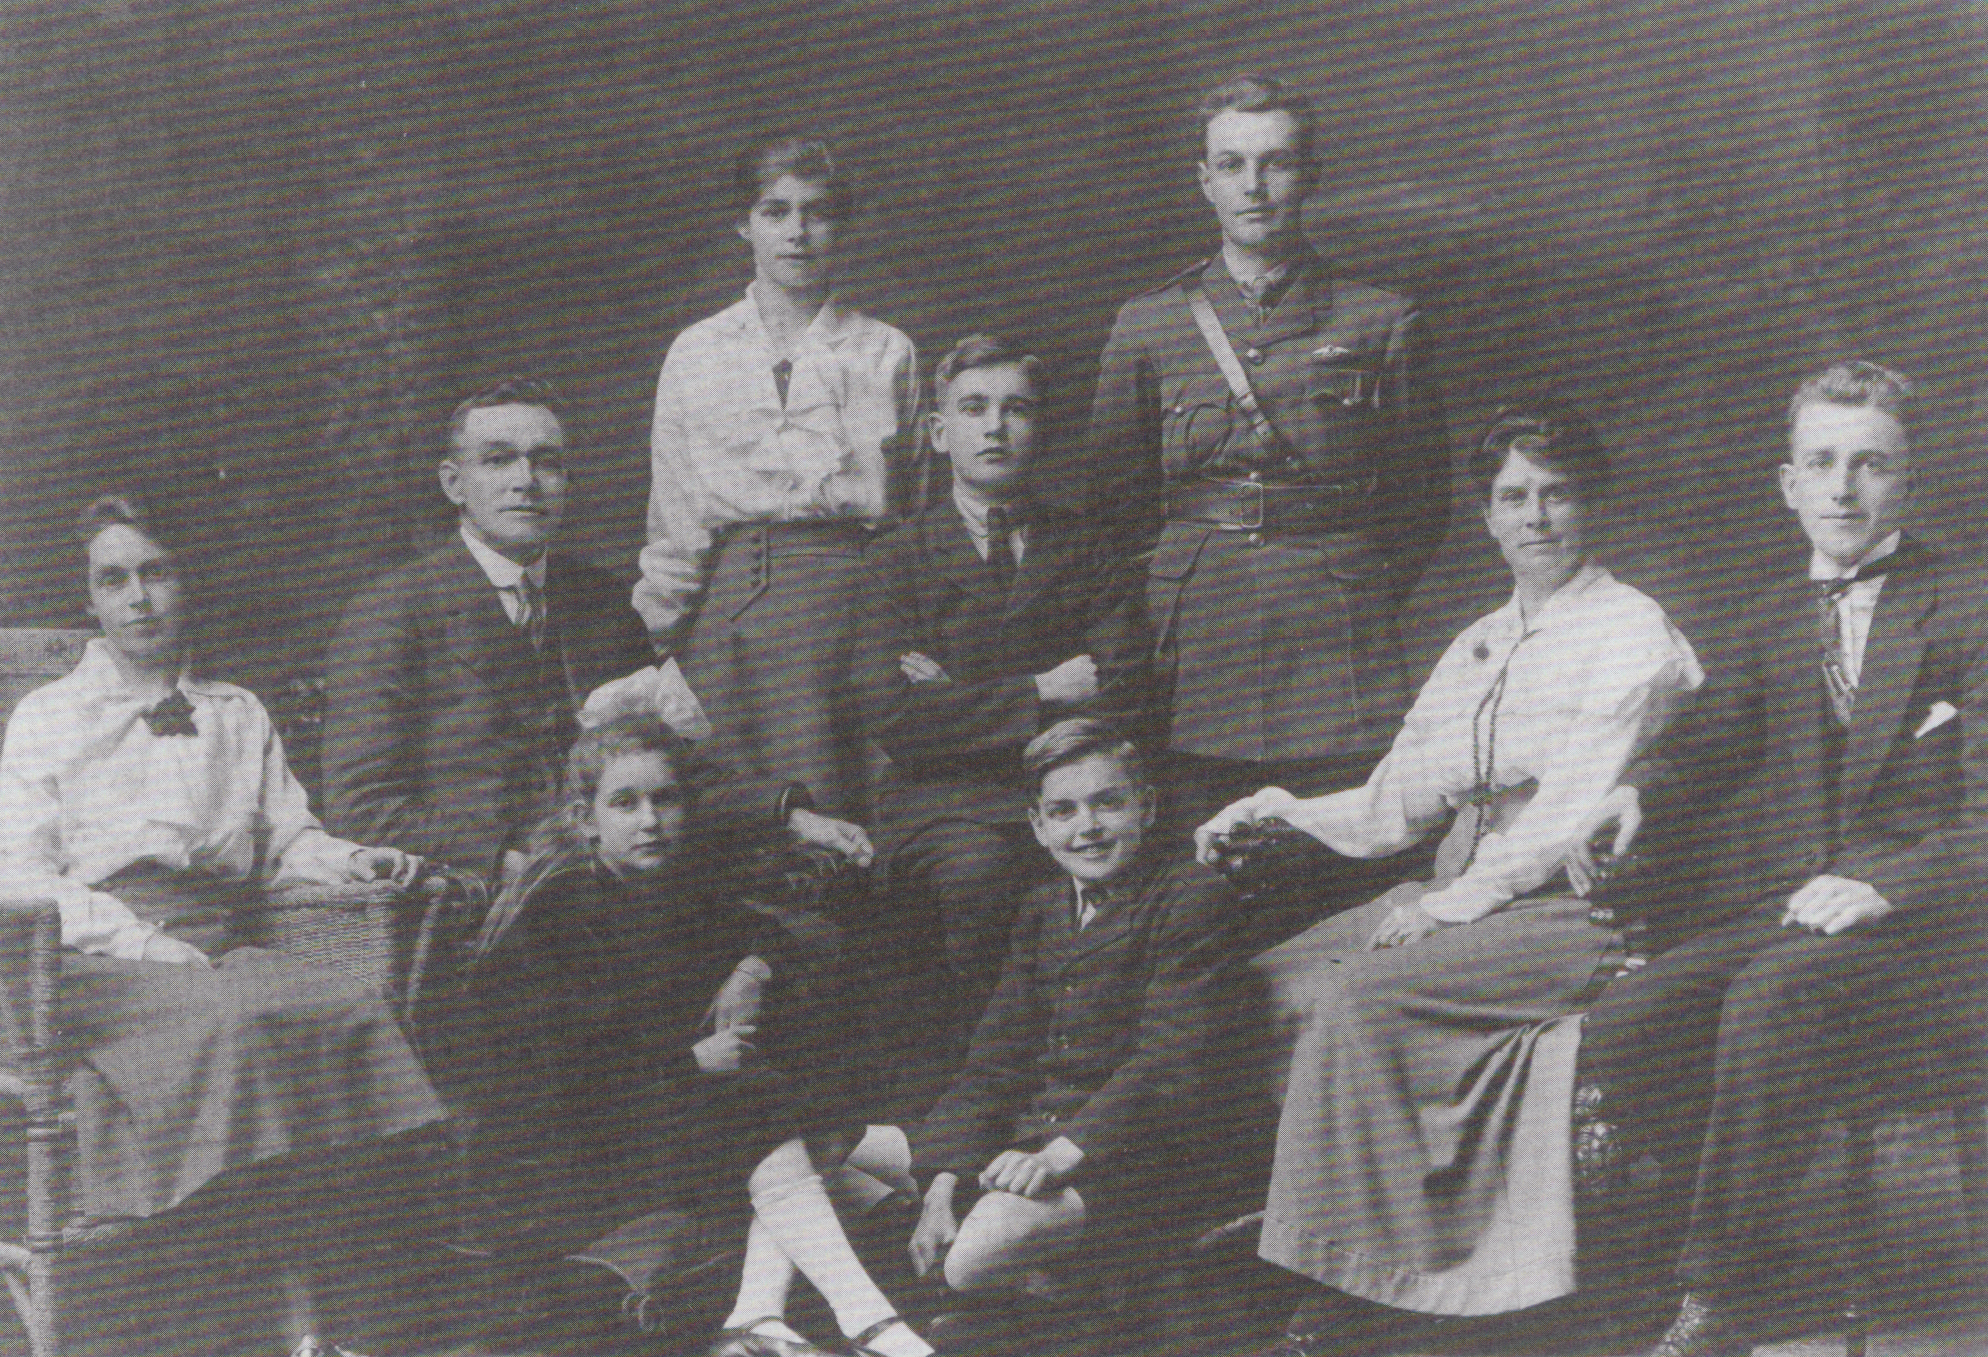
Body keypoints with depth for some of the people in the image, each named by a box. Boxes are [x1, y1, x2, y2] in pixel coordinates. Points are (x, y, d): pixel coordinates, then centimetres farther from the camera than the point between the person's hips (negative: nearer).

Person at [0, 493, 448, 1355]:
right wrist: (147, 945, -11)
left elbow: (285, 840, 24)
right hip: (99, 959, -3)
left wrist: (352, 860, -1)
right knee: (237, 1023, -37)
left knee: (349, 1011, -30)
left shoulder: (240, 717, 28)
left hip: (216, 946, 4)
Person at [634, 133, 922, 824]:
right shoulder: (697, 352, 14)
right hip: (724, 589, 1)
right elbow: (673, 514, 13)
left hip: (839, 582, -1)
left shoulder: (885, 352, 11)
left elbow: (893, 495, 12)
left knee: (834, 817, -11)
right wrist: (657, 630, 6)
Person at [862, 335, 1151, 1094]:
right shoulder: (899, 560, 10)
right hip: (941, 802, -2)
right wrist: (1037, 695, -6)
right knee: (977, 873, -35)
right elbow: (897, 719, -4)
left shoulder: (1086, 556, 16)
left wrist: (962, 704, -3)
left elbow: (1118, 706, 1)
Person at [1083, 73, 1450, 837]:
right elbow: (1114, 498, 14)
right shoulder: (1147, 328, 9)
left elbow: (1424, 500, 11)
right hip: (1197, 648, 1)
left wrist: (1367, 597, 2)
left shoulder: (1380, 323, 6)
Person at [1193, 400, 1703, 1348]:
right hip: (1459, 898, 7)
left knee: (1353, 993, -27)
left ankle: (1345, 1271, -22)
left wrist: (1457, 900, -16)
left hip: (1574, 907, -7)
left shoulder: (1631, 633, -2)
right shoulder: (1476, 648, 20)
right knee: (1271, 980, -12)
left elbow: (1580, 815, -12)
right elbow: (1396, 806, 17)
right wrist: (1281, 812, 1)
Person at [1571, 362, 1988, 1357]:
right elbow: (1717, 742, 8)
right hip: (1775, 905, 5)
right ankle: (1772, 1223, -3)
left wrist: (1884, 886, -21)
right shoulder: (1772, 613, 22)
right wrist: (1640, 795, -15)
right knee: (1617, 1034, -23)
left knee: (1770, 996, -37)